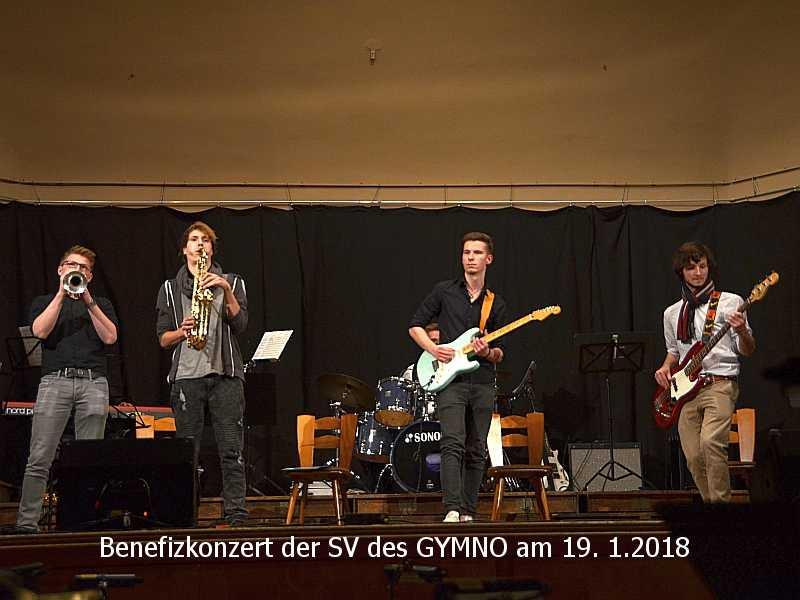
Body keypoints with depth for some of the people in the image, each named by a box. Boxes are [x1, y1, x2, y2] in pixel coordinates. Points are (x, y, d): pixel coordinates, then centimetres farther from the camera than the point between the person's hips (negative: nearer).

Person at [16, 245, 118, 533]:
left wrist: (88, 301, -2)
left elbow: (109, 337, 4)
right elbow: (40, 331, -1)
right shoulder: (44, 302, 20)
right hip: (55, 380, -1)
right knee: (39, 460, -9)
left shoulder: (101, 304, 22)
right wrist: (62, 293, -2)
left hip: (93, 382, 1)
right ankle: (27, 523, -10)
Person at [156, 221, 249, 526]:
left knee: (232, 450, -6)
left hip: (225, 374, 0)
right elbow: (163, 339, 11)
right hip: (186, 375, 1)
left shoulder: (231, 283, 14)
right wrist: (181, 332, -10)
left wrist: (226, 291, -12)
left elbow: (240, 324, 0)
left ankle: (236, 514, -5)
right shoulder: (170, 288, 14)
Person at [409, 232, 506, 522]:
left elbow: (500, 353, 14)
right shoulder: (444, 292, 6)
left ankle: (468, 512, 11)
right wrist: (434, 349, -9)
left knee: (476, 451, 5)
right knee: (453, 444, -18)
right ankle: (452, 510, -25)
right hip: (451, 379, -4)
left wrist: (489, 352, -9)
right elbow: (415, 325, 7)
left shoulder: (496, 304, 13)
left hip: (483, 382, 4)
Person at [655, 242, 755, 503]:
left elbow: (747, 351, 1)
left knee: (710, 442, -26)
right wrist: (666, 367, 8)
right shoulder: (672, 313, 17)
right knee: (693, 457, -2)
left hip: (720, 385, -5)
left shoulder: (729, 302, 3)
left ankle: (721, 504, -20)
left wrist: (742, 332, -21)